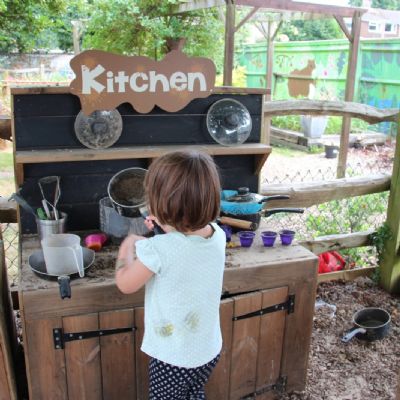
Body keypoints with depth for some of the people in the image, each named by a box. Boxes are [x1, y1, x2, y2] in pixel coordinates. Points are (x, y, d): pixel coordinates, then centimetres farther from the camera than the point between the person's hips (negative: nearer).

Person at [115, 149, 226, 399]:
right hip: (209, 351, 5)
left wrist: (127, 249, 4)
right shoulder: (217, 235, -12)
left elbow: (125, 284, -10)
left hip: (173, 359, -5)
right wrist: (169, 227, 5)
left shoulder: (157, 250, -30)